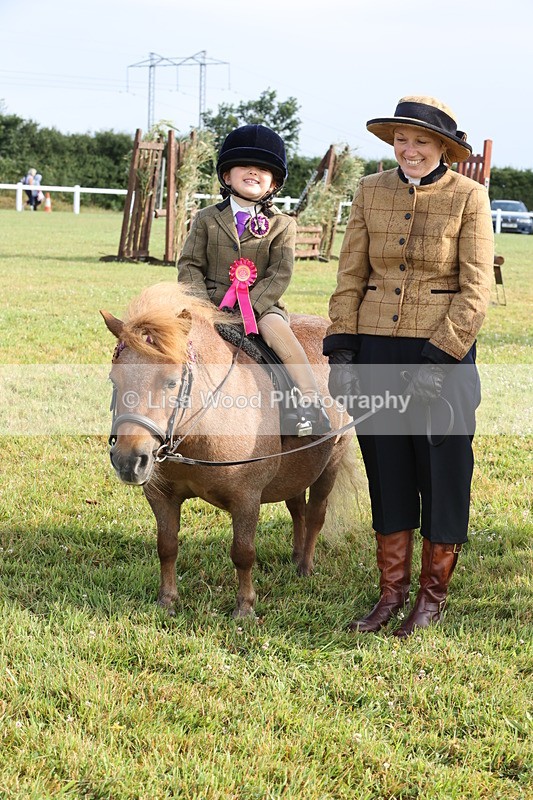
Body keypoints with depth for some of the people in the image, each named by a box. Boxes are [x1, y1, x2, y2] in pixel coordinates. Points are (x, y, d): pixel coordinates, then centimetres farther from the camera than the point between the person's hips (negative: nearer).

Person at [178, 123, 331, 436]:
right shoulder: (207, 219, 9)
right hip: (211, 304, 2)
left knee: (276, 326, -31)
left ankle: (311, 403, -30)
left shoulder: (282, 225, 4)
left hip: (262, 305, -2)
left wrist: (248, 306, -18)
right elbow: (190, 265, 5)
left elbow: (280, 274, -5)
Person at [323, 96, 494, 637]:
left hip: (443, 353, -3)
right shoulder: (370, 192, 5)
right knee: (385, 469, 11)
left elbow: (475, 292, -9)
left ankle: (432, 596, 20)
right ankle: (392, 590, 24)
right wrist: (341, 350, -2)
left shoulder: (468, 198, -5)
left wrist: (439, 360, -15)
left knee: (442, 471, 5)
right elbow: (350, 277, 6)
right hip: (376, 350, 4)